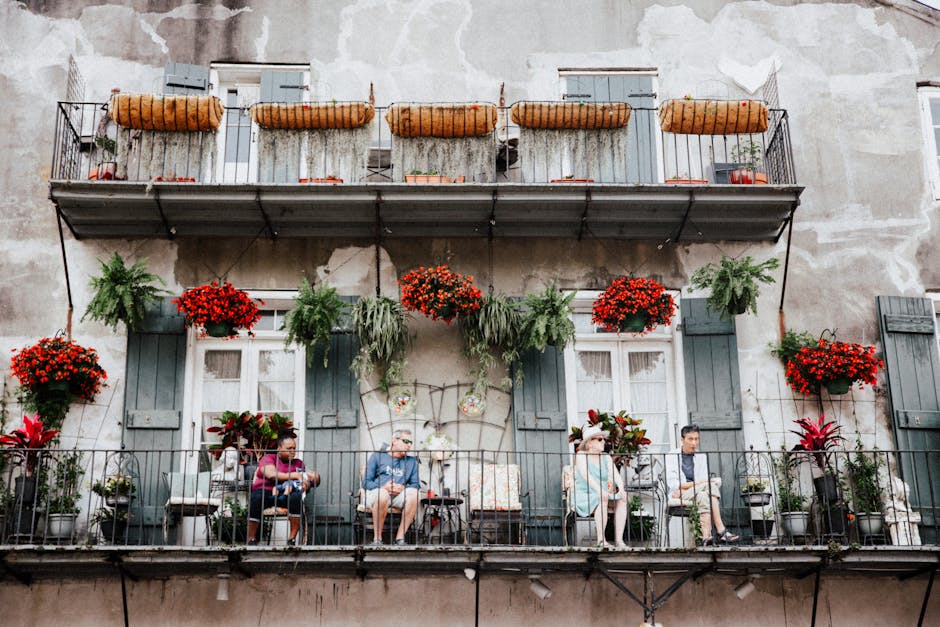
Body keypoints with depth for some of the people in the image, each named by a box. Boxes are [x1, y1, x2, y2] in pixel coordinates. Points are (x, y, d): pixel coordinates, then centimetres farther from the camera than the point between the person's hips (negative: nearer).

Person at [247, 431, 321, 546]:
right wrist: (296, 476, -9)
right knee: (256, 498, -37)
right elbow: (271, 475, -7)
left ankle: (292, 538, -28)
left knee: (297, 497, -34)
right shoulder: (268, 458, 14)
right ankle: (251, 539, -25)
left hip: (286, 495, 2)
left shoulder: (298, 463, 25)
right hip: (265, 492, -2)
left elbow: (316, 480, 24)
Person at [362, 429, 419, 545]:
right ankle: (377, 538, -26)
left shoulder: (412, 462, 24)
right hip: (375, 493, -3)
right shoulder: (377, 456, 14)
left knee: (413, 493, -30)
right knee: (382, 495, -39)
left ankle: (400, 537, -26)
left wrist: (403, 488, -9)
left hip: (399, 496, 3)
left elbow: (415, 484, 14)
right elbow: (366, 482, 6)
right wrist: (383, 487, -13)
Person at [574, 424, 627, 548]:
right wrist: (599, 490, -38)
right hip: (585, 497, -6)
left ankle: (619, 540, -26)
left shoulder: (606, 457, 11)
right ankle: (601, 540, -32)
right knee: (602, 500, -35)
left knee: (622, 500, -21)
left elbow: (615, 474, -4)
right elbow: (586, 475, -22)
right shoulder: (581, 455, -5)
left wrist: (621, 488, -27)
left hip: (603, 495, 6)